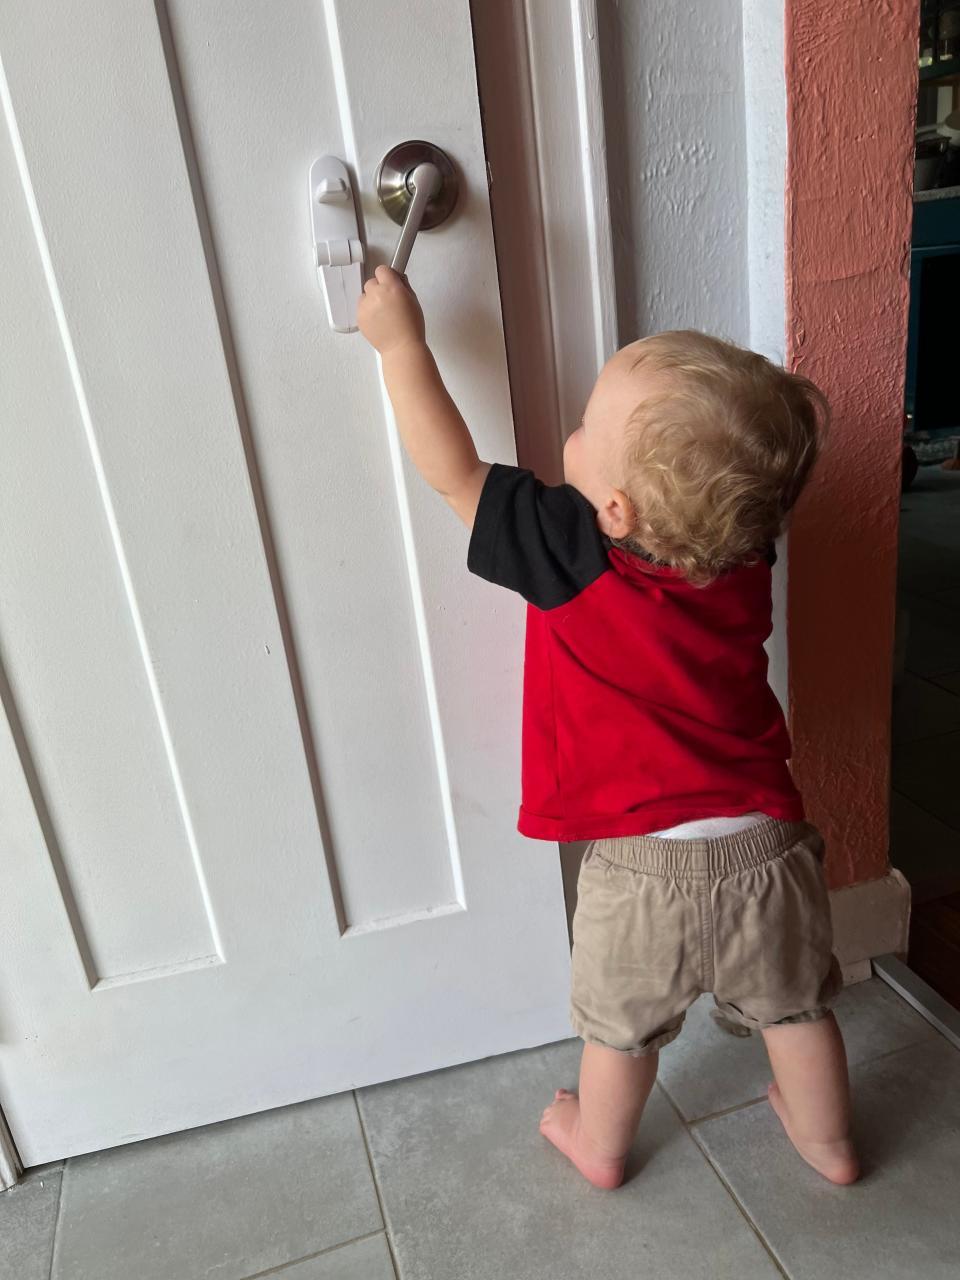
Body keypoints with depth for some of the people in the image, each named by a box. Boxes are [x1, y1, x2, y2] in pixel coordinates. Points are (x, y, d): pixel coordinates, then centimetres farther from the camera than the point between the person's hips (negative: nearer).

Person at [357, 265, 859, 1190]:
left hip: (642, 868, -3)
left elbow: (453, 471, -12)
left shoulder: (573, 556, -24)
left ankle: (600, 1146, 50)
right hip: (767, 842, 4)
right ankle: (827, 1141, 52)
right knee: (795, 1006, 27)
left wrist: (401, 341, -2)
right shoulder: (745, 549, -10)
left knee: (623, 1026, 24)